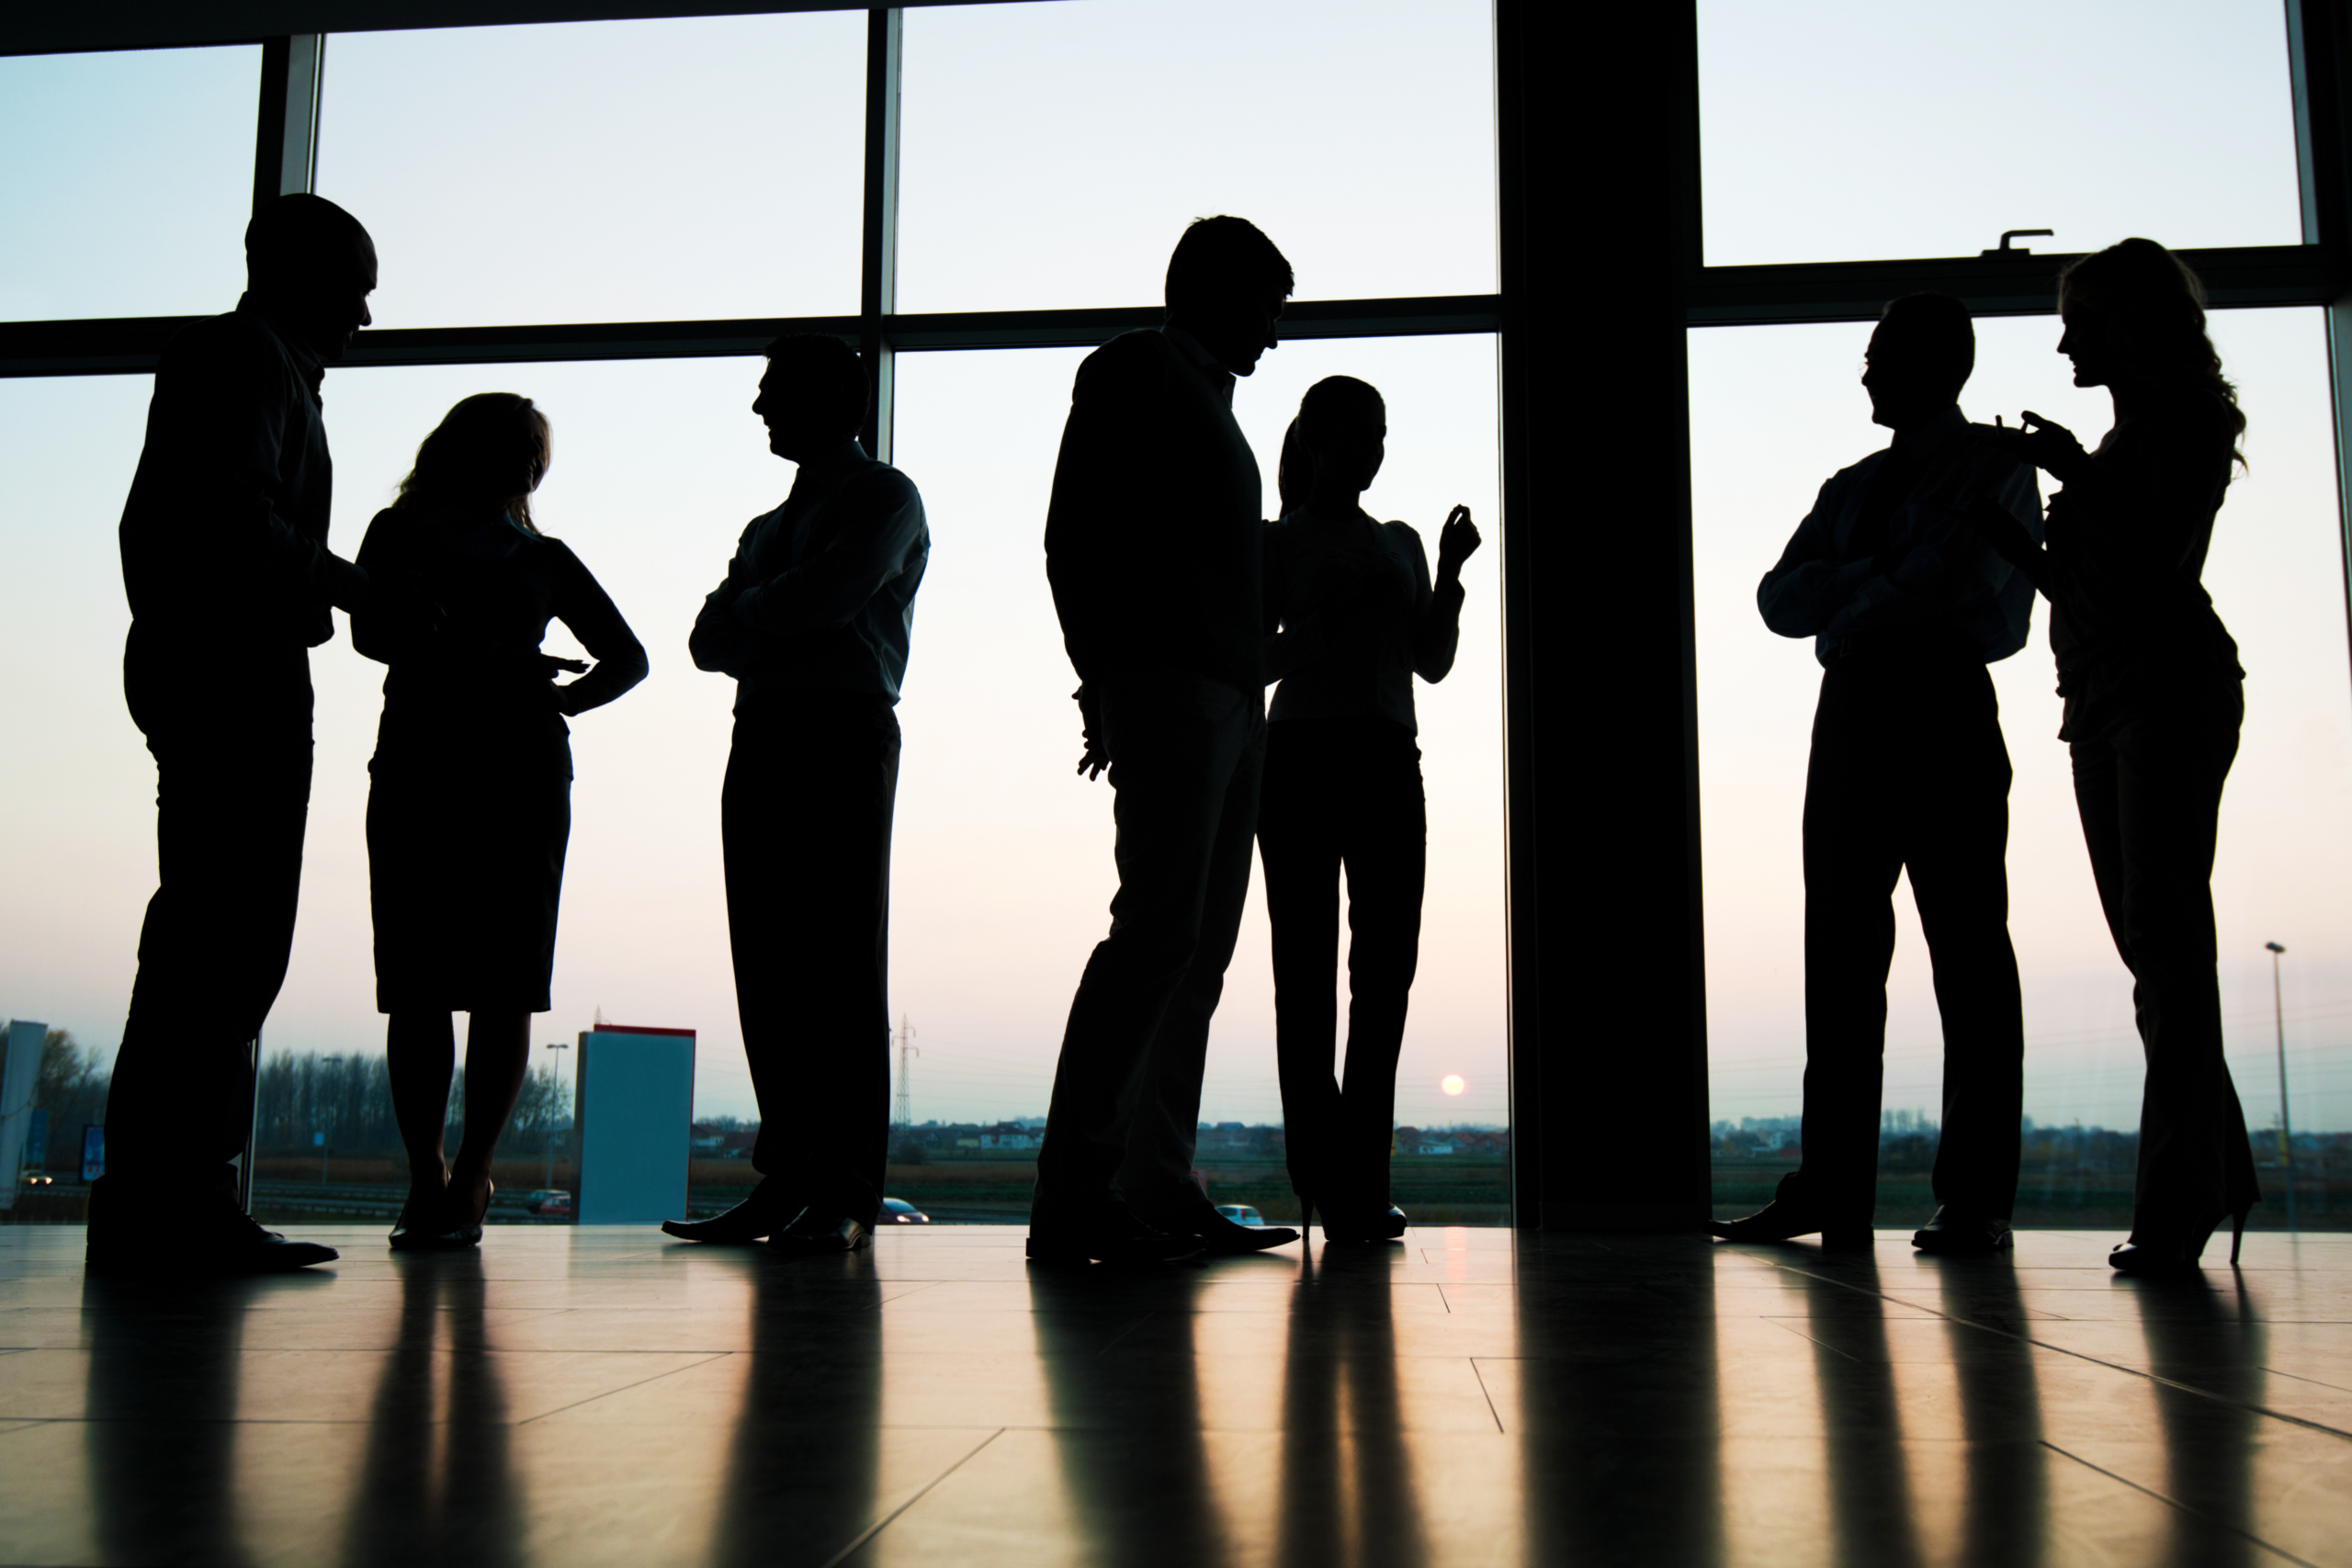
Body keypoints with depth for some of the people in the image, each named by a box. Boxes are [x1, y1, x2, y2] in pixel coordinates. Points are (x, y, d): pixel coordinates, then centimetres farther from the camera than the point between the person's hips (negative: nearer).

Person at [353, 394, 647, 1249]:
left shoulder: (543, 557, 21)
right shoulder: (399, 535, 17)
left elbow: (627, 657, 21)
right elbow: (372, 632, -1)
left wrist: (556, 699, 5)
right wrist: (486, 661, -9)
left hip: (522, 770, 1)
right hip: (416, 763, -1)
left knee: (504, 986, -7)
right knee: (416, 980, -5)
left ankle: (466, 1180, -6)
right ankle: (427, 1180, -2)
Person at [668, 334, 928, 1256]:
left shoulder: (885, 496, 6)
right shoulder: (770, 527, 29)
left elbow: (823, 598, -12)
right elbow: (710, 642, 17)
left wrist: (752, 607, 6)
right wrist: (776, 630, -2)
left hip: (843, 731, -7)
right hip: (761, 734, 7)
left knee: (840, 962, -11)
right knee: (767, 962, 0)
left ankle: (847, 1193, -11)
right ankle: (786, 1180, 2)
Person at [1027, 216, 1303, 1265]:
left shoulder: (1207, 402, 29)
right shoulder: (1133, 368, 4)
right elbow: (1074, 537, -7)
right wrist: (1105, 682, -13)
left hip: (1230, 699, 9)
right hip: (1169, 686, -9)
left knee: (1201, 946, 4)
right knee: (1160, 926, -17)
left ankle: (1158, 1195, 5)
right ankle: (1073, 1195, -17)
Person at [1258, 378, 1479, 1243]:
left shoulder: (1400, 543, 20)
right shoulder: (1280, 542, 8)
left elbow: (1433, 662, 15)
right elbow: (1253, 664, 3)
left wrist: (1449, 573, 4)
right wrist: (1308, 636, -13)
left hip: (1385, 759, 4)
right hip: (1302, 754, -4)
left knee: (1386, 963, -4)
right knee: (1307, 966, -4)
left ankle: (1358, 1181, 0)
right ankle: (1323, 1177, -2)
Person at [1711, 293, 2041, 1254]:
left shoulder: (1996, 471, 7)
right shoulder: (1851, 489, 23)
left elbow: (1959, 576, -12)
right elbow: (1780, 600, 10)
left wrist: (1852, 599, -3)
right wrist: (1890, 583, -4)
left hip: (1945, 706, -6)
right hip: (1851, 712, 6)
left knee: (1967, 952, -6)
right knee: (1840, 954, 1)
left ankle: (1977, 1201, -4)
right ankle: (1834, 1193, 2)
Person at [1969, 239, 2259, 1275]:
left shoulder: (2188, 420, -1)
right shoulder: (2128, 441, 24)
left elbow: (2152, 565, -14)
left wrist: (2073, 474, -10)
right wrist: (2002, 528, 15)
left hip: (2169, 685, -9)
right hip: (2103, 698, 9)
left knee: (2163, 933, -13)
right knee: (2150, 943, 6)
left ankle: (2178, 1204, -13)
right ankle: (2217, 1177, 13)